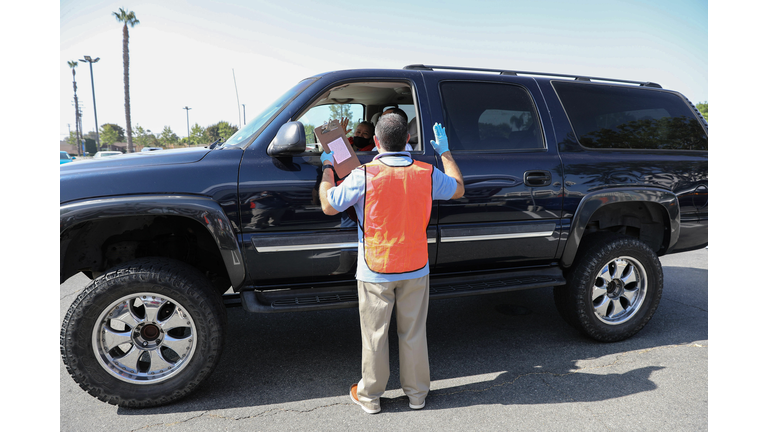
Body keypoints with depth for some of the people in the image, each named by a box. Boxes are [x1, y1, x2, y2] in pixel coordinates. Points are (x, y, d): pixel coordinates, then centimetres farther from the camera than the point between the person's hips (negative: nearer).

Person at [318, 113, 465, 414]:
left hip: (375, 271, -2)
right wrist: (445, 152, 24)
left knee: (375, 335, 11)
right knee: (414, 333, 16)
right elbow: (458, 189, 13)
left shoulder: (363, 176, -16)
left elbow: (328, 206, -8)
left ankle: (369, 396, 27)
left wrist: (327, 168, 6)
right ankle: (417, 393, 31)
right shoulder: (427, 174, -6)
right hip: (416, 269, 3)